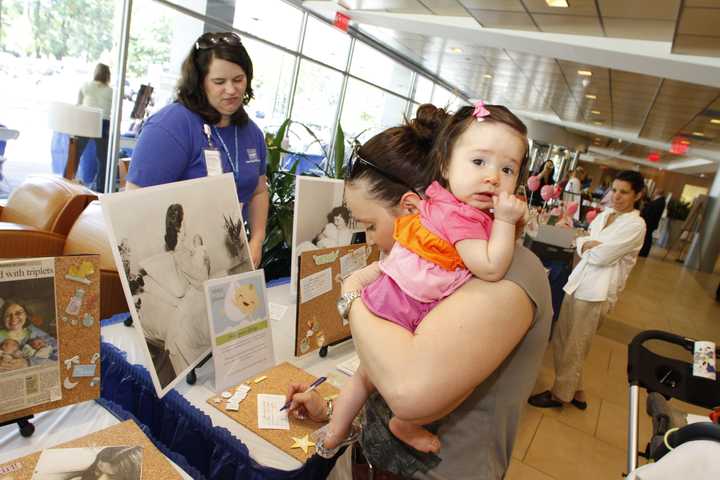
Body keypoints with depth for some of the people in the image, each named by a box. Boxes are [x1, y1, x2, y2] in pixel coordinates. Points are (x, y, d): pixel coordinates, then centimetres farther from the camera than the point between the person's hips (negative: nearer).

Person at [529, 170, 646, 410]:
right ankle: (575, 391, 31)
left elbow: (601, 256, -17)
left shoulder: (635, 225, -11)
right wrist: (589, 244, -12)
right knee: (561, 340, 13)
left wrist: (586, 246, 0)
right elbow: (581, 240, 8)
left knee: (573, 347, 6)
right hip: (578, 282, 7)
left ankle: (561, 394, 26)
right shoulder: (605, 214, 12)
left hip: (598, 291, -7)